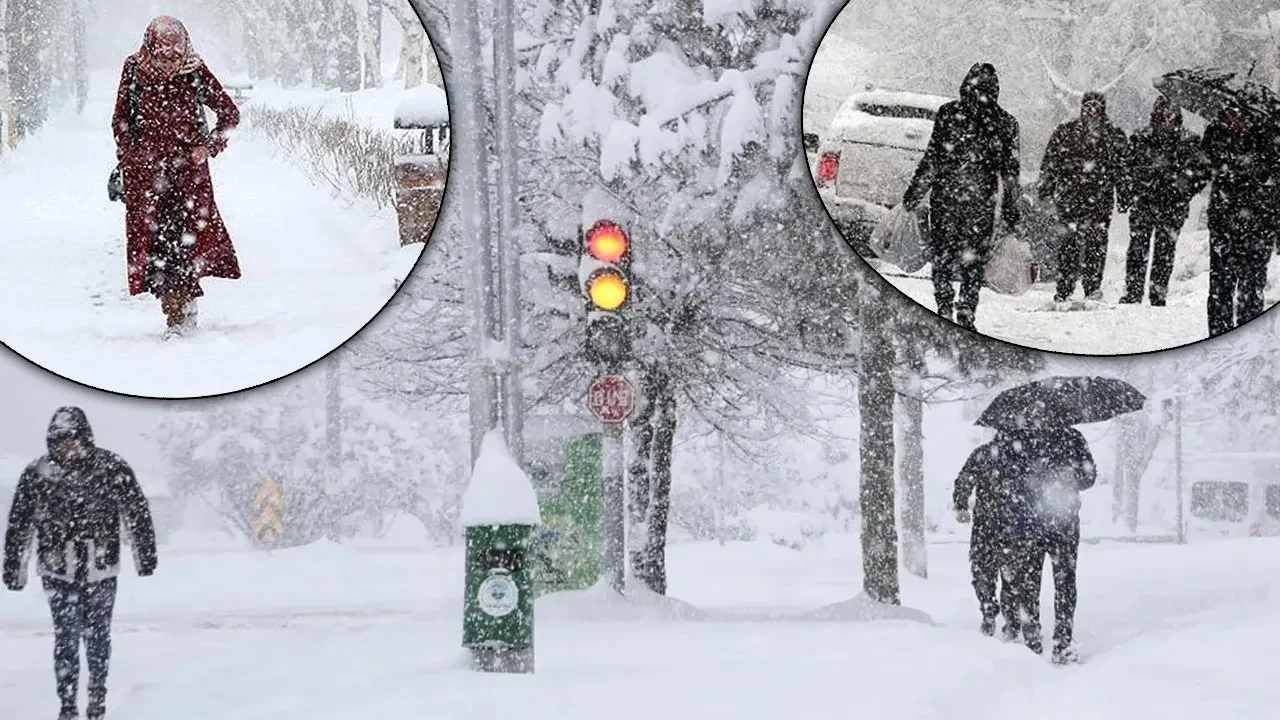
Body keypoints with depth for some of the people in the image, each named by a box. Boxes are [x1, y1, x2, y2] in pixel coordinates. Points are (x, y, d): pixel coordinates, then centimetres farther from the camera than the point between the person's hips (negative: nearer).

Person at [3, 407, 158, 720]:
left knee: (98, 635, 10)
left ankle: (97, 695, 29)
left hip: (101, 570, 0)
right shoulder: (37, 475, -6)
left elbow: (137, 513, 2)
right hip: (58, 572, 0)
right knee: (66, 637, -3)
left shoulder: (113, 469, -8)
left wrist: (146, 557, 5)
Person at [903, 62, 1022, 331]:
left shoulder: (949, 113, -3)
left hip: (945, 195, -1)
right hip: (982, 200, 1)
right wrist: (1011, 211, 12)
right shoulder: (1005, 122, 4)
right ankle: (966, 311, 1)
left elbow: (933, 158, -6)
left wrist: (914, 193, 0)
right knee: (975, 258, 11)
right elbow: (1010, 171, 6)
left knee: (941, 254, 10)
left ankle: (944, 307, 1)